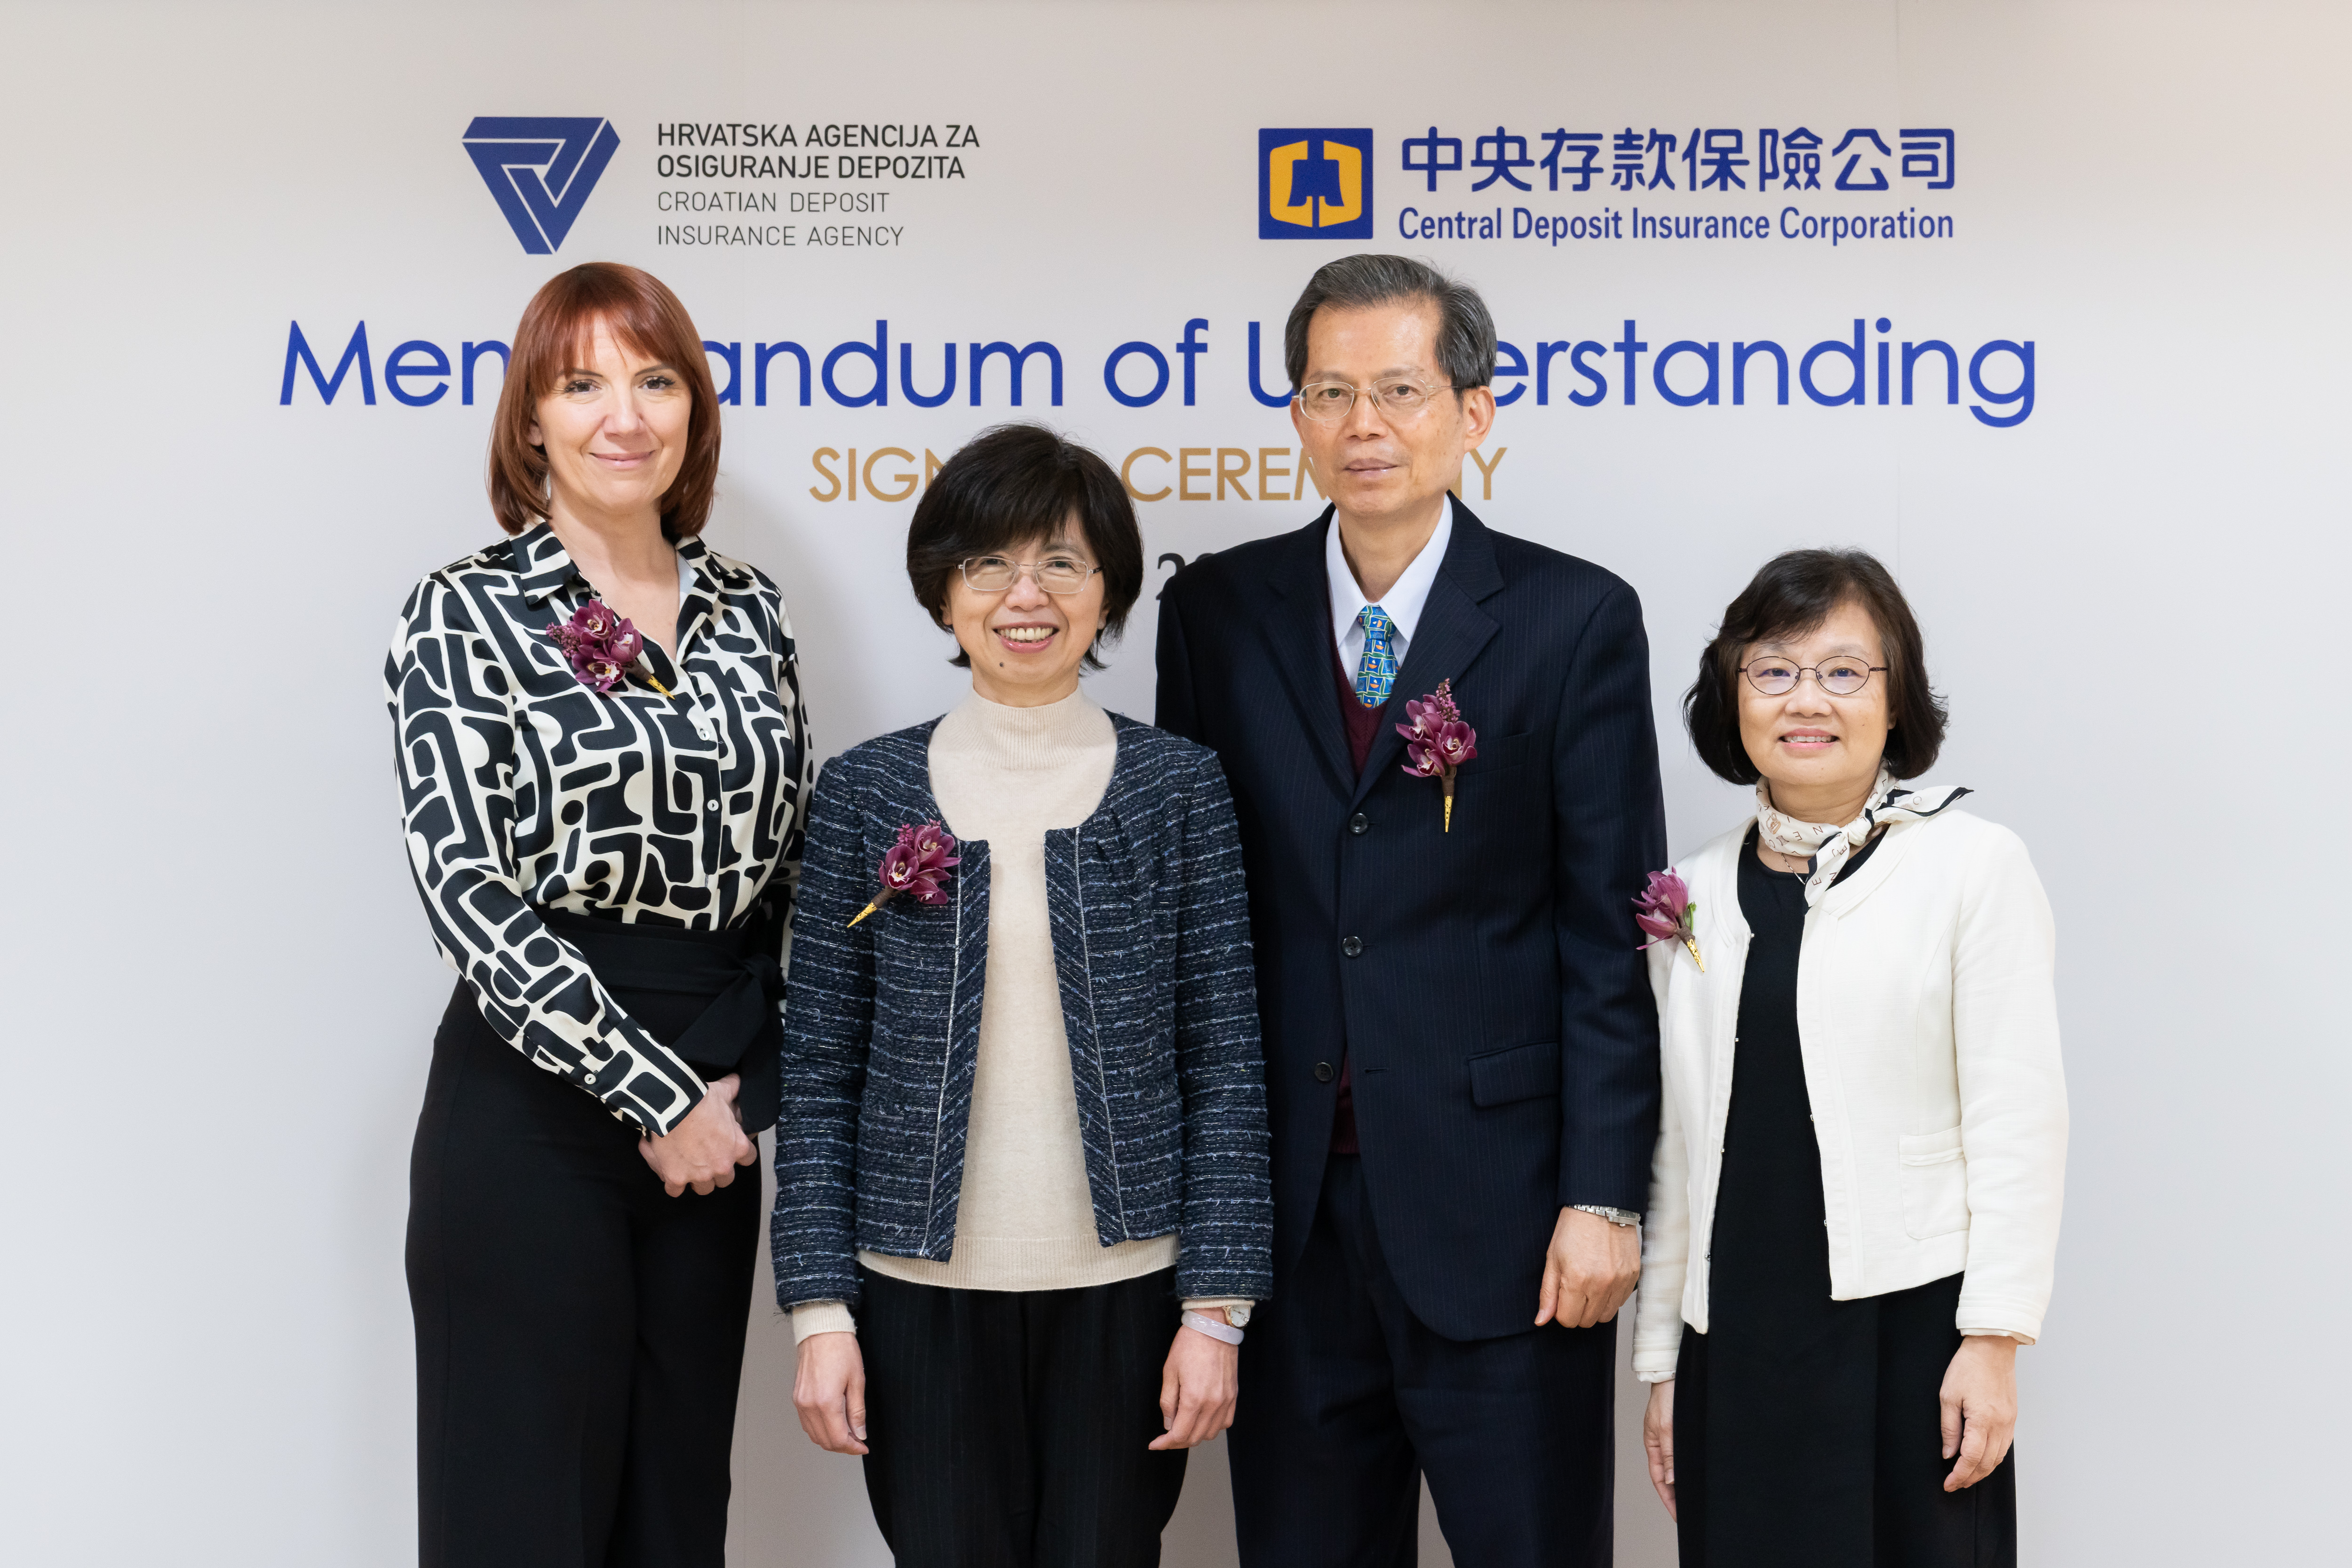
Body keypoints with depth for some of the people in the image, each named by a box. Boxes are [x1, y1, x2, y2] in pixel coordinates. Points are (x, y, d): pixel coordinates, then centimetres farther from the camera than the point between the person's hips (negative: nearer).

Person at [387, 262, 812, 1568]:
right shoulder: (466, 615, -5)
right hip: (533, 1112, -4)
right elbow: (470, 898, -13)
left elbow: (791, 863, 12)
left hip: (712, 1126, 5)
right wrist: (659, 1096, -13)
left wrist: (742, 1091, 0)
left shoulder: (747, 610, 9)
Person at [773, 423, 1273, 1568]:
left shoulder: (1178, 788, 1)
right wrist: (820, 1310, -2)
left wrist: (1216, 1308, -4)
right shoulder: (866, 793, 2)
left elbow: (1224, 1064, 1)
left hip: (1124, 1288, 0)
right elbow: (819, 1075, 3)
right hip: (926, 1292, 0)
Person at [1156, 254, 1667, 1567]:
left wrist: (1605, 1198, -9)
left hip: (1498, 1202, -3)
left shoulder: (1577, 621, -2)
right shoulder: (1217, 612, 6)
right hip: (1283, 1204, 3)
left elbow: (1612, 936, -4)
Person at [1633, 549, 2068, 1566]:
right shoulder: (1696, 893, 8)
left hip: (1910, 1328, -3)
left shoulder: (1972, 865, -4)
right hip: (1737, 1337, 4)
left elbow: (2017, 1118, -6)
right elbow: (1682, 1141, 12)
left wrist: (1993, 1338, -11)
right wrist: (1661, 1353, 12)